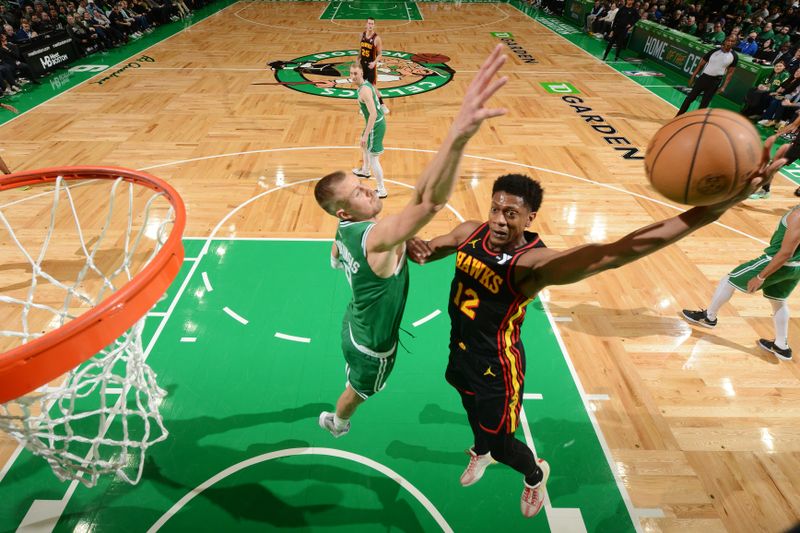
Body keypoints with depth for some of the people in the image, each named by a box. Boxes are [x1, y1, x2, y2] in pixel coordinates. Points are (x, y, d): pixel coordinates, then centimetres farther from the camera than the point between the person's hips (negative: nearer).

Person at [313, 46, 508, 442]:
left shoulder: (345, 231, -14)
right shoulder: (377, 237, -44)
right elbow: (429, 200, -66)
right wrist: (458, 134, -79)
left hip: (355, 325, 8)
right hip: (371, 344, -8)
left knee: (359, 382, 40)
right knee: (360, 389, 26)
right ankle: (336, 422, 60)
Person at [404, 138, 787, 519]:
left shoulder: (534, 263, -32)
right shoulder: (469, 233, -13)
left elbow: (615, 252, -45)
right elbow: (428, 250, 4)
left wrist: (712, 210, -54)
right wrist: (414, 248, -22)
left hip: (496, 368, -6)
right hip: (460, 352, 6)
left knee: (500, 444, 17)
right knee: (475, 414, 33)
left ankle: (535, 476, 53)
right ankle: (481, 453, 68)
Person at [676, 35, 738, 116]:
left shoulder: (734, 56, -3)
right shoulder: (714, 51, -5)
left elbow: (730, 72, 1)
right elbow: (701, 64, 2)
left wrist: (723, 87, -7)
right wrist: (692, 77, 0)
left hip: (715, 82, 0)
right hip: (704, 77, 0)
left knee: (704, 104, 5)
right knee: (690, 98, 0)